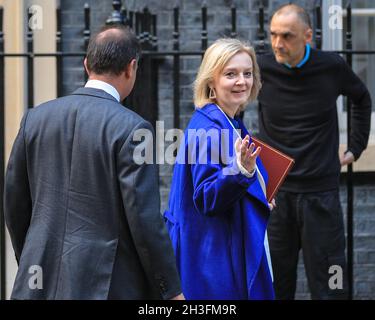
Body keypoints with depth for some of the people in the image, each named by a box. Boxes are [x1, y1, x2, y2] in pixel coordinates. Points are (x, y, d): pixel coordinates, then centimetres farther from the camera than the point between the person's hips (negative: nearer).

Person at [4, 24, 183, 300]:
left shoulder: (36, 117, 4)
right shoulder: (132, 129, -12)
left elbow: (15, 202, 11)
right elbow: (144, 219, -13)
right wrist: (171, 291, -3)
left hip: (40, 283, 5)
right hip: (107, 285, -5)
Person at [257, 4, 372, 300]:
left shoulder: (332, 67, -5)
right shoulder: (261, 69, -7)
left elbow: (362, 100, 16)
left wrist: (356, 148, 13)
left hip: (321, 195, 0)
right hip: (274, 194, 0)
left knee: (329, 287, 3)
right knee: (274, 287, 8)